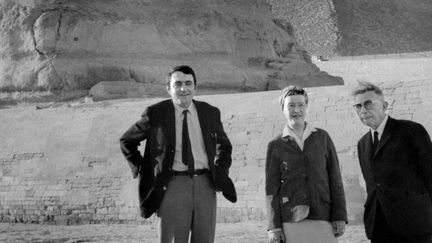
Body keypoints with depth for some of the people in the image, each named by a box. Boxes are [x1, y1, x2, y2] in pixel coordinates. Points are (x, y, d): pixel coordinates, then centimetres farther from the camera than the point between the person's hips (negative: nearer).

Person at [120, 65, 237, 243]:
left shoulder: (210, 113, 9)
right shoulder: (156, 114, 0)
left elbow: (224, 145, 25)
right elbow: (127, 141, 11)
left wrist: (220, 171, 11)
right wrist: (141, 169, 2)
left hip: (205, 184, 3)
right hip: (173, 185, -3)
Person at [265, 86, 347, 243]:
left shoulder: (322, 138, 9)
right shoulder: (275, 146, 6)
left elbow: (335, 178, 8)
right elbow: (271, 189, 4)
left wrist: (340, 217, 1)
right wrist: (274, 227, -2)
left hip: (323, 220, 1)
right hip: (290, 223, -1)